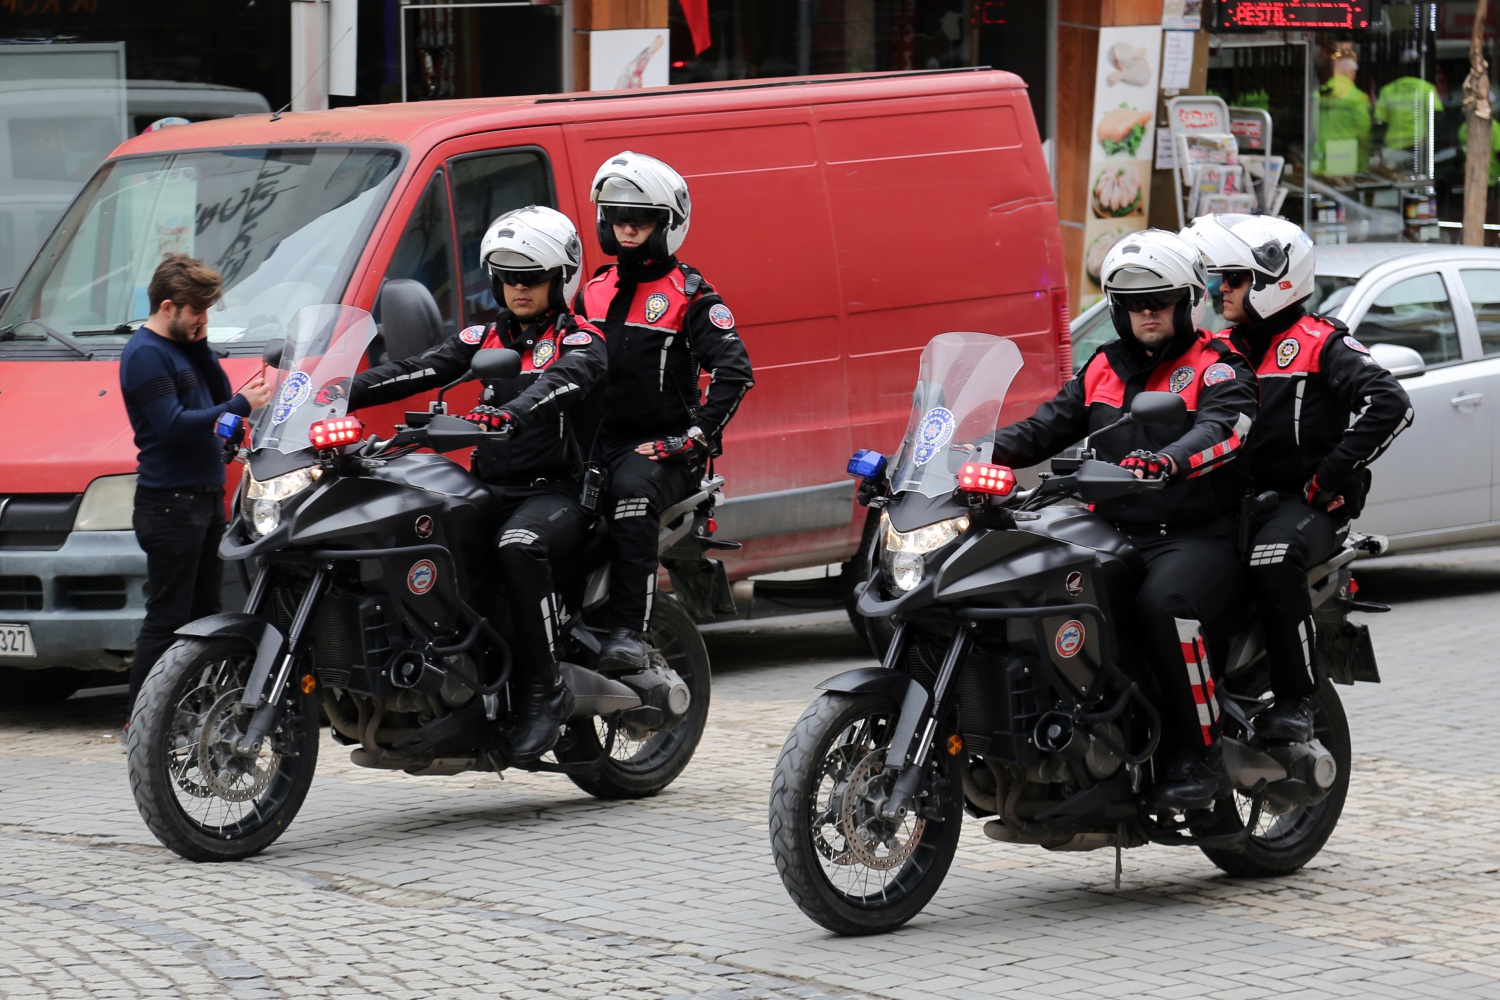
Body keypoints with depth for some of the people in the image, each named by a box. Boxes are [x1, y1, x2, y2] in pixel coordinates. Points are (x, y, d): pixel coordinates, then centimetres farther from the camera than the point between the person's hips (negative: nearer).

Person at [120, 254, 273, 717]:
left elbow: (218, 396, 13)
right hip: (169, 503, -10)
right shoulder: (145, 354, -14)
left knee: (204, 614, 14)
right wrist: (241, 406, -21)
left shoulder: (183, 347, 16)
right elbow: (173, 425, -22)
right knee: (166, 620, -9)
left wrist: (202, 347, 2)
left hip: (205, 496, 10)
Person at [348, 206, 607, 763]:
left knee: (518, 546, -38)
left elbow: (560, 384, -23)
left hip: (557, 492, -6)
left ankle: (541, 691, -31)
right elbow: (416, 372, 6)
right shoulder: (485, 339, 18)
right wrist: (346, 392, -11)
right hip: (491, 488, 6)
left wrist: (510, 414, -45)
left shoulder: (580, 343, 0)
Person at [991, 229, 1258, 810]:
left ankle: (1198, 757, -27)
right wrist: (985, 450, -5)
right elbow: (1049, 426, 15)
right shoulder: (1104, 369, 19)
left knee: (1163, 604, -37)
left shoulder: (1217, 369, 0)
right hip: (1113, 537, 6)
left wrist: (1164, 463, -41)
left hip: (1199, 539, -6)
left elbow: (1220, 430, -20)